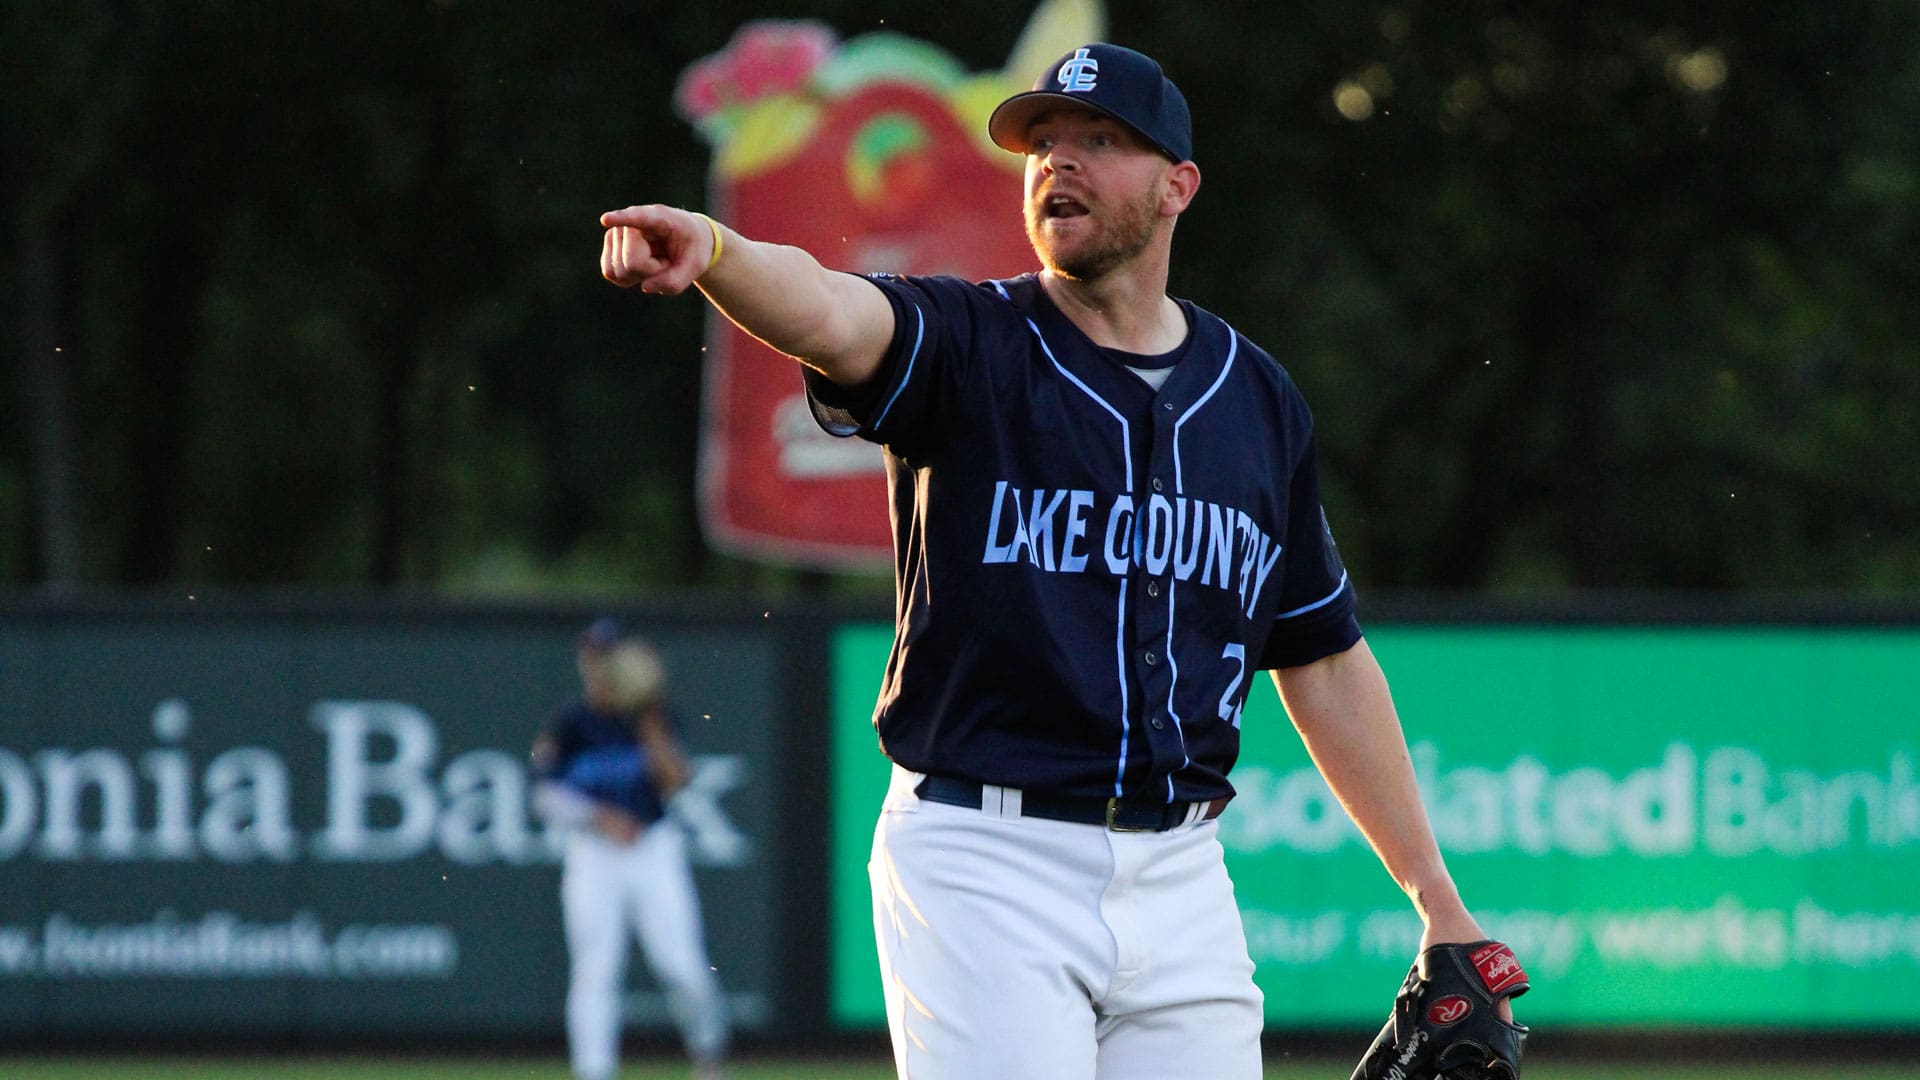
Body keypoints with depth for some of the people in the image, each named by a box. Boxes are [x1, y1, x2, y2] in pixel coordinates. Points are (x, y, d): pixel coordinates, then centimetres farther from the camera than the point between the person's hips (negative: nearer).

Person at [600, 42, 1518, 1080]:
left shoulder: (1257, 398, 12)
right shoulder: (970, 348, 0)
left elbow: (1323, 660, 18)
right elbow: (830, 314, -23)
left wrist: (1434, 893, 17)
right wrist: (713, 251, -47)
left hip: (1179, 874, 4)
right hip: (981, 864, -4)